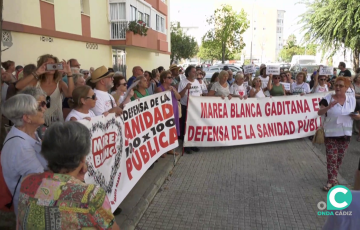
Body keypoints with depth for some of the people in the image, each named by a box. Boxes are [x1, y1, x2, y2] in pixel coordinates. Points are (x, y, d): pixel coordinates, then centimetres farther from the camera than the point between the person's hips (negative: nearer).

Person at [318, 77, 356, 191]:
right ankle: (331, 180, 6)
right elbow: (319, 113, -18)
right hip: (331, 133, -3)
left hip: (345, 133, 4)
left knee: (339, 158, 13)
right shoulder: (328, 98, -9)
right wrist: (329, 106, -36)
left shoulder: (352, 100, 1)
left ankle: (333, 178, 29)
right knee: (331, 157, -3)